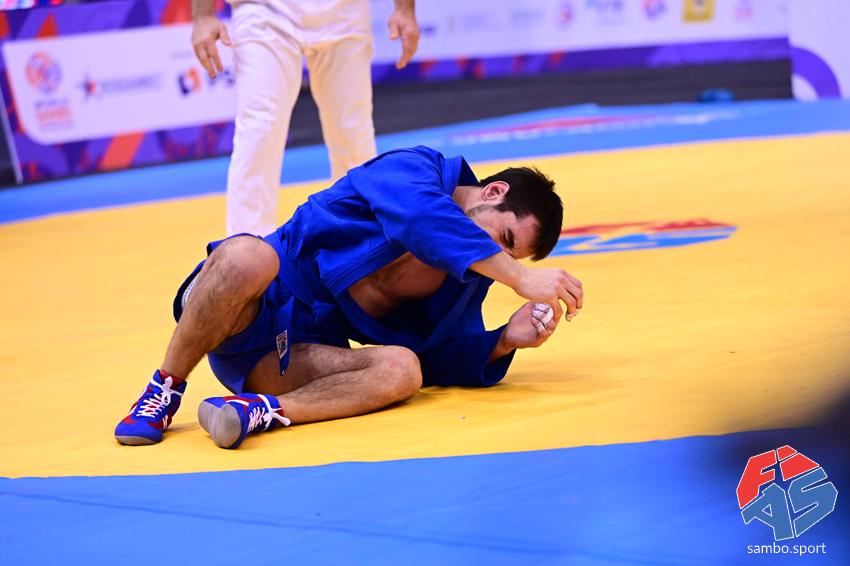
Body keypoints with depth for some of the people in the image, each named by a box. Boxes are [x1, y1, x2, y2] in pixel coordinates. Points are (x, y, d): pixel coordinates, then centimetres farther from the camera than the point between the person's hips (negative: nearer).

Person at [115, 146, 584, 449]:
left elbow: (443, 359, 12)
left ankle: (264, 410, -41)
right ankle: (164, 393, -22)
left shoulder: (473, 275, 12)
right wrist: (522, 278, -30)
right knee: (247, 255, -40)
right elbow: (423, 217, -29)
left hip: (295, 356, 5)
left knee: (402, 369, -24)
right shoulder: (411, 168, -7)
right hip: (242, 318, -5)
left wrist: (505, 341, -5)